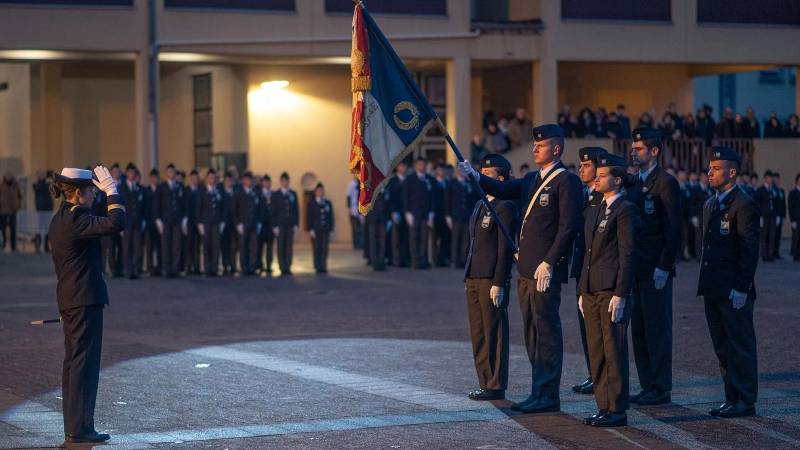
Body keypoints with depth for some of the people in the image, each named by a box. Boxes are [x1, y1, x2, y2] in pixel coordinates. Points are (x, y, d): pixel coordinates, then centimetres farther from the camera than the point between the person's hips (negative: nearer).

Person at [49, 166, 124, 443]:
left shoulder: (60, 219, 13)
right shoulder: (75, 219, -18)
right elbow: (115, 224, -28)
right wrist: (111, 192, -19)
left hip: (69, 300, 10)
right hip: (85, 300, -10)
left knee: (73, 362, 13)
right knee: (84, 362, -6)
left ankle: (73, 426, 18)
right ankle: (80, 428, -3)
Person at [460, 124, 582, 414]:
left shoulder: (566, 181, -9)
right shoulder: (533, 180, 18)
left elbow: (568, 226, -15)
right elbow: (503, 190, 10)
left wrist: (549, 263, -19)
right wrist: (476, 177, -6)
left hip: (545, 272, -9)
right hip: (526, 270, 9)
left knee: (546, 332, -6)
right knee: (532, 333, 12)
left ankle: (547, 396, -2)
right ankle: (539, 392, 19)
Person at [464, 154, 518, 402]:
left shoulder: (505, 207, -9)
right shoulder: (480, 205, 18)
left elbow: (505, 248, -14)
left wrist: (498, 284, -17)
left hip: (492, 280, -9)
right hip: (473, 279, 9)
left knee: (494, 334, -4)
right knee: (478, 335, 11)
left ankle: (496, 386, 1)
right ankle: (485, 383, 17)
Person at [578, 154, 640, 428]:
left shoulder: (625, 210, -7)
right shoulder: (592, 211, 18)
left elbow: (628, 254, -12)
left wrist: (620, 294, -17)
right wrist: (582, 291, 17)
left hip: (612, 291, -9)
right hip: (591, 291, 9)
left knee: (614, 350, -5)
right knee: (596, 351, 10)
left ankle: (617, 410, -1)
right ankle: (603, 407, 16)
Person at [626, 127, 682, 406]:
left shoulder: (665, 183, -9)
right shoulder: (635, 183, 16)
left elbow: (674, 229, -14)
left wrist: (664, 267, -18)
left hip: (656, 270, -8)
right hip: (636, 268, 8)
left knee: (657, 330, -4)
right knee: (638, 329, 10)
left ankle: (661, 390, 1)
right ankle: (648, 386, 16)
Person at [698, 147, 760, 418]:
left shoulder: (744, 205, -11)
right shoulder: (710, 205, 16)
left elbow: (750, 251, -14)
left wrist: (741, 288, -18)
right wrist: (705, 284, 15)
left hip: (734, 291, -9)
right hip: (714, 291, 9)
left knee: (741, 346, -1)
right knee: (722, 347, 12)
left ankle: (745, 401, 4)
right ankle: (732, 398, 19)